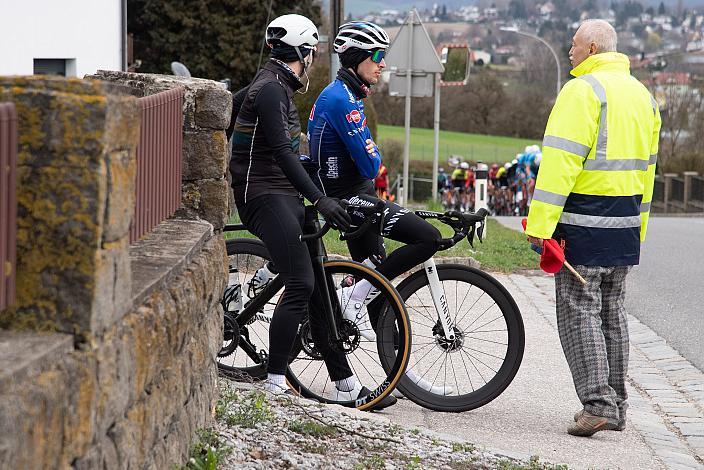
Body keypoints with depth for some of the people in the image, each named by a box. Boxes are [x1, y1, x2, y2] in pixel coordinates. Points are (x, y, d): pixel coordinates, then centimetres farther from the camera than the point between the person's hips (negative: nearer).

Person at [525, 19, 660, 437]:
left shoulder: (582, 91, -11)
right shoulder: (642, 95, 15)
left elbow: (561, 160, -18)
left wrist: (541, 222, -18)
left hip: (585, 221, -8)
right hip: (625, 223, 8)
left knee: (580, 311, -3)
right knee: (612, 312, 15)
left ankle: (598, 403, -9)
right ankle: (617, 405, 19)